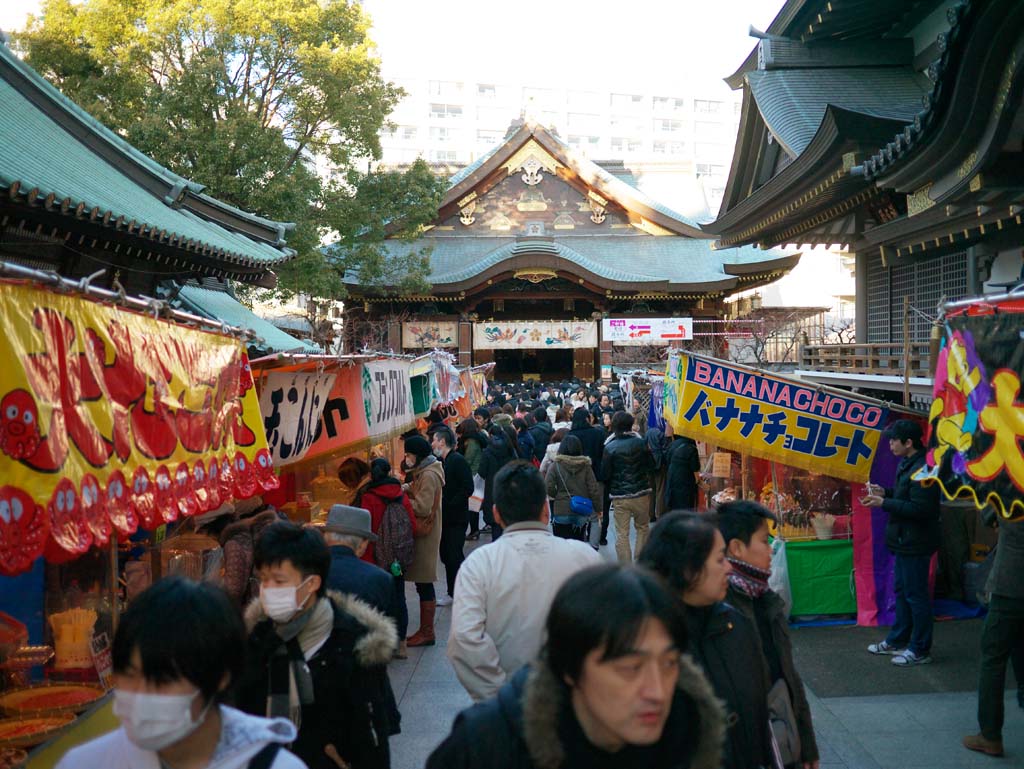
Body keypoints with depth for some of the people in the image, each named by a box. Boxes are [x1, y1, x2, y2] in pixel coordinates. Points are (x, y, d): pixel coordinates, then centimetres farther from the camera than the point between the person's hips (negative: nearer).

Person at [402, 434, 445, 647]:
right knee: (423, 583, 13)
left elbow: (422, 507, -20)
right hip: (422, 533, 10)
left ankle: (427, 632, 4)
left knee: (424, 584, -3)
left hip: (424, 535, -10)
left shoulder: (428, 475, -16)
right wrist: (408, 489, 3)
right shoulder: (423, 471, 15)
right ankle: (425, 630, 19)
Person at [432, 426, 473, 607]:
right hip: (444, 517, 8)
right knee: (446, 555, 12)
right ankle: (453, 593, 21)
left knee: (454, 555, -7)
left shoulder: (458, 461, -13)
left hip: (456, 518, -8)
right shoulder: (440, 462, 13)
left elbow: (467, 488, -20)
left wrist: (449, 504, -19)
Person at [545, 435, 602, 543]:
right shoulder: (586, 466, 1)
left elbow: (548, 487, -13)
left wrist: (557, 496, 8)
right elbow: (594, 489, 0)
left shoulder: (555, 465, -5)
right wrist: (598, 509, 10)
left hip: (561, 512, -2)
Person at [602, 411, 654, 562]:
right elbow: (651, 465, 4)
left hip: (620, 496, -2)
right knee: (642, 528, 18)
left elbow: (605, 473, -6)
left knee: (622, 534, 4)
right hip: (641, 493, 2)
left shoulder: (610, 447, -9)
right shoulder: (640, 443, -4)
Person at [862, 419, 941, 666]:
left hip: (916, 543, -11)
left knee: (915, 595, 0)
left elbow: (919, 509, -26)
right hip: (905, 541, 11)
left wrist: (884, 503, -23)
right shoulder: (908, 464, 10)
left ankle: (920, 650, 11)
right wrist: (885, 492, 7)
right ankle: (898, 641, 32)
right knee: (902, 590, 19)